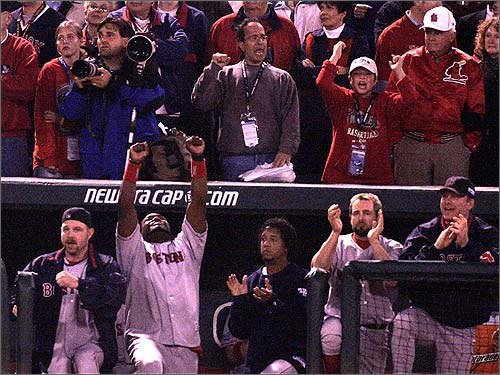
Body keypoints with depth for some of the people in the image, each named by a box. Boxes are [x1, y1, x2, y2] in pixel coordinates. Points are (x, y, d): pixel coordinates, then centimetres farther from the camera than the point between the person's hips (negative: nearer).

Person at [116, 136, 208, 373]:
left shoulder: (187, 246, 25)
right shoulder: (135, 250, 19)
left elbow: (199, 201, 15)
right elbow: (126, 207, 6)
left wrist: (198, 158, 4)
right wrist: (134, 164, -3)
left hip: (185, 344, 3)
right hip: (145, 335, -3)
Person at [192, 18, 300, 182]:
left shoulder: (282, 79, 14)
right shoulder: (226, 75, 14)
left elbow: (291, 120, 4)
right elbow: (201, 102, 1)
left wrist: (286, 149, -11)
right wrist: (213, 69, -7)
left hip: (271, 160, 0)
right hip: (235, 160, 0)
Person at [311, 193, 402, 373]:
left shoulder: (391, 248, 9)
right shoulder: (339, 244, 11)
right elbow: (317, 269, -9)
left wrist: (374, 240, -14)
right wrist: (335, 233, -14)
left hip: (376, 329, 1)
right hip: (340, 318, -1)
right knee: (330, 338, -35)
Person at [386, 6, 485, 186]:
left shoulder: (468, 66, 7)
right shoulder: (408, 61, 8)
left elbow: (476, 111, 9)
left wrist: (470, 143, 2)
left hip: (452, 147, -1)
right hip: (411, 144, 1)